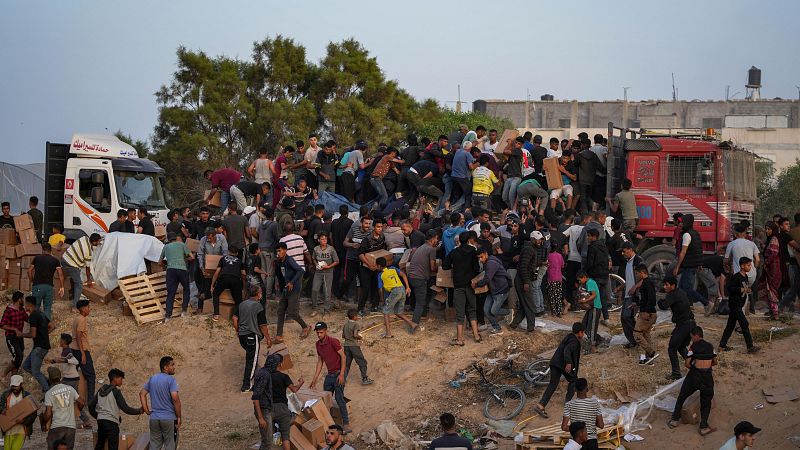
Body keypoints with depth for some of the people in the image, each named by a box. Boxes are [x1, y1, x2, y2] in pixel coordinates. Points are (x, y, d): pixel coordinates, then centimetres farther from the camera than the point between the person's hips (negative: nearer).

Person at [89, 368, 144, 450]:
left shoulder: (101, 390, 12)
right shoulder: (116, 391, -8)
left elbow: (91, 405, 13)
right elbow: (125, 408, -12)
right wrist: (139, 411, -1)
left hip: (100, 421, 7)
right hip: (111, 422, -7)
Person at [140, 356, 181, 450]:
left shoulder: (152, 379, 9)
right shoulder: (171, 380, -11)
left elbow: (142, 393, 9)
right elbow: (175, 399, -19)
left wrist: (146, 410, 8)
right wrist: (179, 417, -11)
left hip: (154, 418, 6)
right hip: (169, 418, -6)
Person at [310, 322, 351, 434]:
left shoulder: (333, 341, -14)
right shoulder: (318, 344, 9)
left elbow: (343, 357, -15)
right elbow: (320, 362, 17)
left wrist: (341, 374, -20)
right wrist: (315, 379, 14)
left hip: (338, 373, -8)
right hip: (329, 374, 8)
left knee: (339, 399, -12)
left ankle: (346, 424, -9)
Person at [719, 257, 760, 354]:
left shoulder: (745, 277, 12)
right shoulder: (736, 277, -17)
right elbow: (728, 287, -22)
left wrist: (748, 290, 4)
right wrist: (740, 289, -25)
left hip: (739, 305, 10)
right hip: (734, 304, -10)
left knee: (731, 325, 13)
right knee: (745, 324, -10)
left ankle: (722, 345, 18)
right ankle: (750, 347, -9)